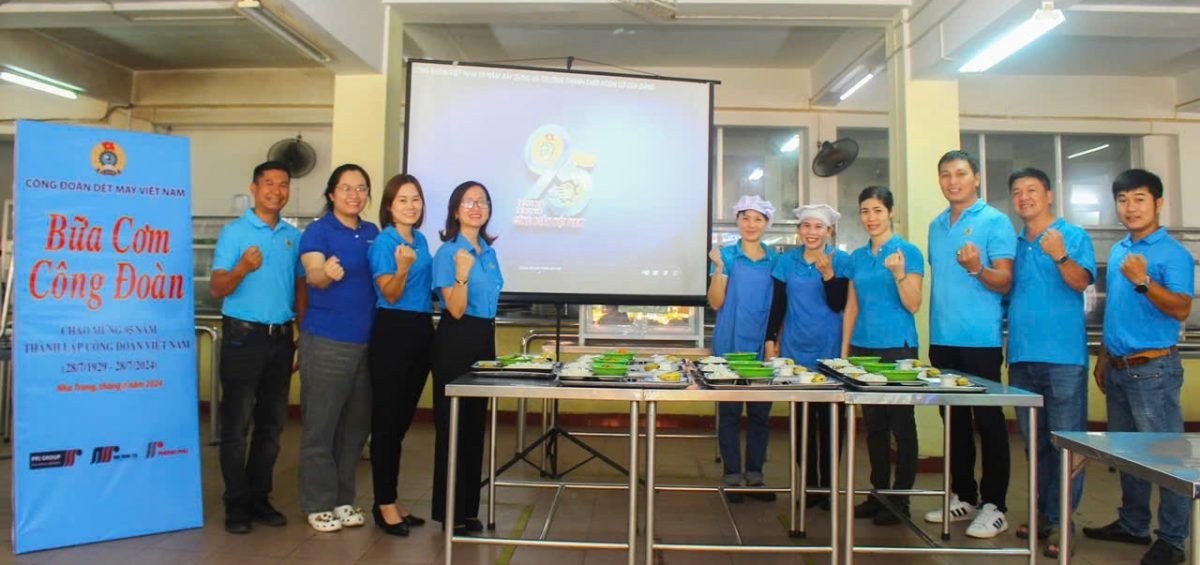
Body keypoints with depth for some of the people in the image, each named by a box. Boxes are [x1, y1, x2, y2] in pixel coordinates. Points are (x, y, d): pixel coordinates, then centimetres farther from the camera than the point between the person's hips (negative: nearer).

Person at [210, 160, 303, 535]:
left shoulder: (293, 236, 10)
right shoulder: (235, 232, -3)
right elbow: (217, 289, -8)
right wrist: (243, 268, -28)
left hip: (281, 338, 4)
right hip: (243, 336, -4)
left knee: (272, 424, 10)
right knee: (237, 424, 2)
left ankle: (259, 498, 21)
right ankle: (236, 504, 13)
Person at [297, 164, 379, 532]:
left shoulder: (372, 233, 12)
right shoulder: (318, 231, -5)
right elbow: (313, 275, -21)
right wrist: (326, 273, -41)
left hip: (366, 341, 6)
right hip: (326, 341, -5)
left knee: (356, 424, 12)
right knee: (321, 425, 2)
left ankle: (343, 499, 26)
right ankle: (318, 504, 16)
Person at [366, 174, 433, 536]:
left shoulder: (421, 240, 13)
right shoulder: (383, 243, -8)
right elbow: (390, 295, -14)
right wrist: (402, 268, -29)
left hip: (421, 331, 7)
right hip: (392, 332, -7)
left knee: (402, 420, 13)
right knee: (386, 421, 0)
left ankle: (389, 500, 24)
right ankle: (385, 504, 11)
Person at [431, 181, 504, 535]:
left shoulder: (489, 251, 11)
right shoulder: (448, 252, -11)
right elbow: (456, 310, -16)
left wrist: (490, 344, 17)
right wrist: (461, 274, -32)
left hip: (485, 338, 8)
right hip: (456, 340, -8)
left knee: (476, 425, 13)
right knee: (453, 426, 1)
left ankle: (469, 508, 25)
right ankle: (451, 512, 13)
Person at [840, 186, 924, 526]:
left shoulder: (908, 252, -4)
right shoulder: (857, 257, 12)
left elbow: (913, 306, -9)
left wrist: (899, 273, -25)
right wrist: (845, 349, 11)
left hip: (897, 347, -5)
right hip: (863, 347, 5)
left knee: (901, 424, 2)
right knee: (873, 424, 12)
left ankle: (900, 500, 13)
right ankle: (879, 492, 24)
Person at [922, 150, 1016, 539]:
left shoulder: (994, 221, -4)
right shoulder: (936, 226, 14)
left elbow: (1005, 283, -10)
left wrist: (977, 268, -30)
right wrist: (933, 330, 14)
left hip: (979, 339, -6)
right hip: (941, 340, 6)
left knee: (988, 422, 0)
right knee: (954, 420, 12)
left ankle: (994, 506, 10)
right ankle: (962, 496, 23)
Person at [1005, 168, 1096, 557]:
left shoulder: (1073, 236, 0)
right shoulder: (1013, 244, 16)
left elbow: (1081, 282, -15)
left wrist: (1060, 256, -32)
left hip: (1063, 355, -5)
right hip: (1022, 357, 6)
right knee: (1035, 443, 13)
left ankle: (1060, 521, 6)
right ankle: (1044, 514, 24)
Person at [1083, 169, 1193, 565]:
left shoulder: (1173, 254, -8)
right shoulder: (1118, 251, 13)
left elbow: (1181, 309, -18)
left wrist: (1143, 281, -32)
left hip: (1153, 368, -7)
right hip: (1118, 368, 8)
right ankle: (1132, 525, 29)